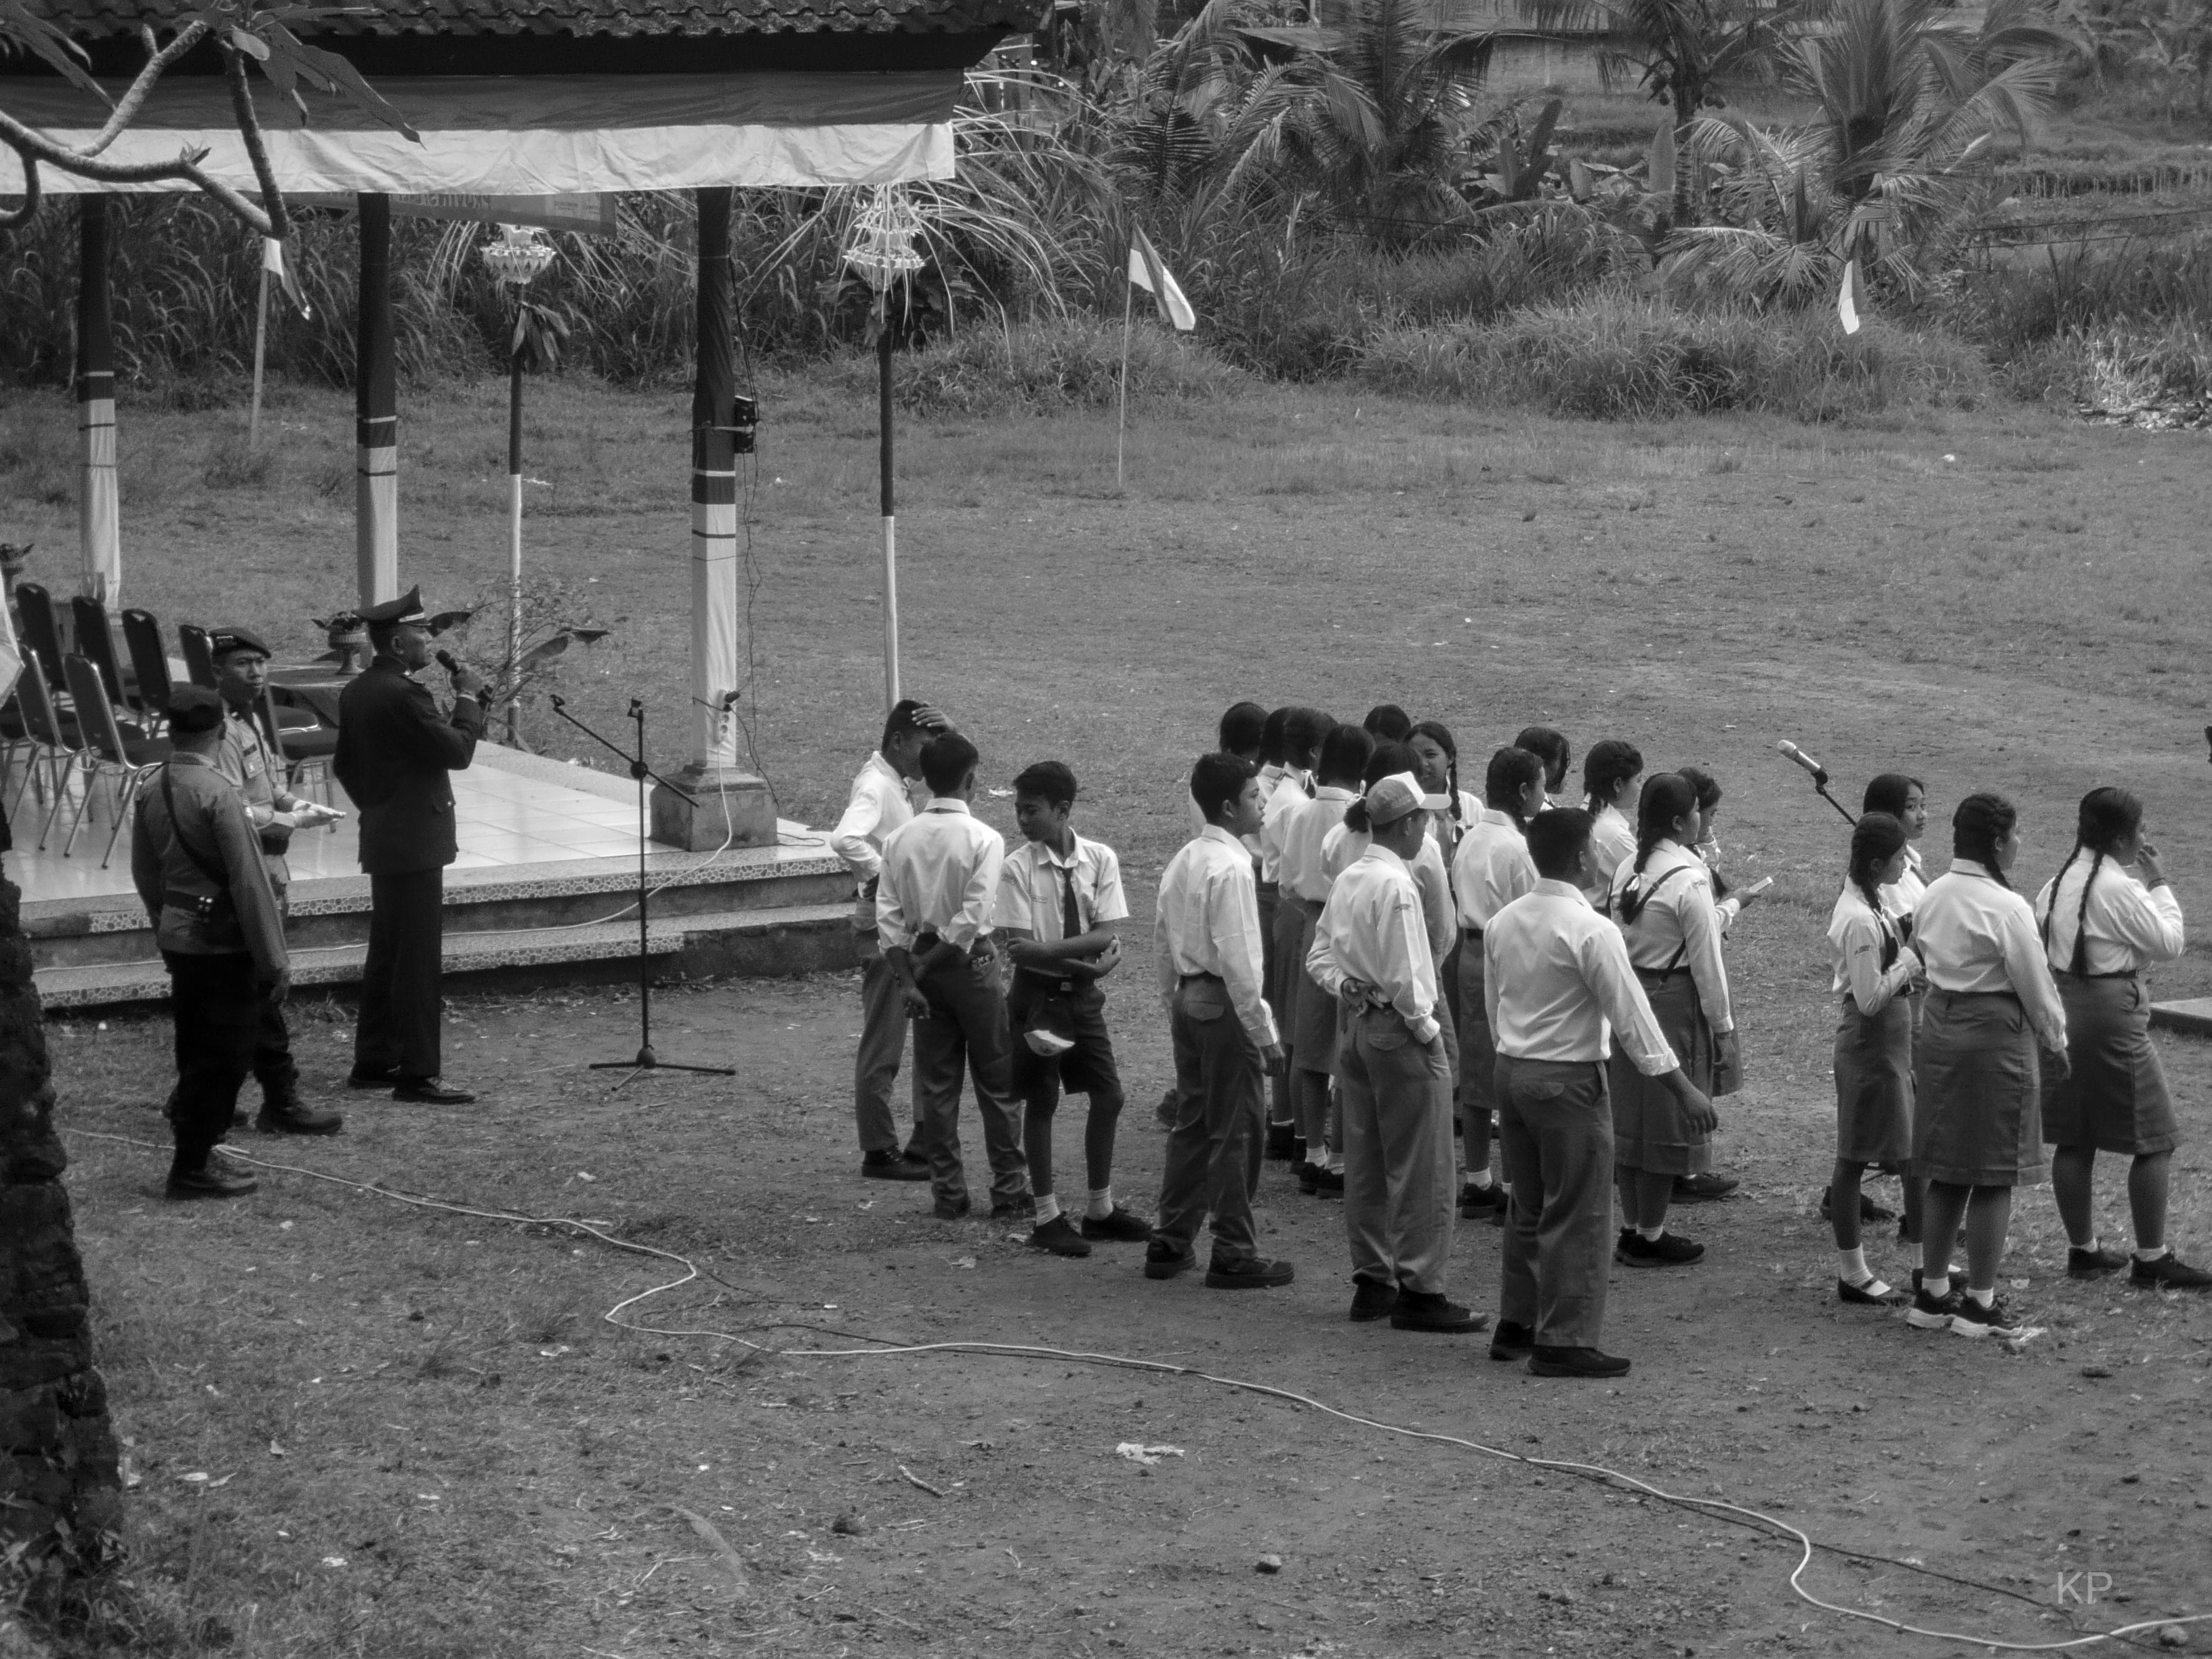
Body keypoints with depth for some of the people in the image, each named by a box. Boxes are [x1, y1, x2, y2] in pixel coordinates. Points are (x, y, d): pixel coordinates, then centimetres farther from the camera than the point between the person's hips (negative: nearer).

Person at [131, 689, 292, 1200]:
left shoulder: (152, 793, 4)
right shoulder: (217, 794, -19)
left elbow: (145, 875, 14)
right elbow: (250, 882, -18)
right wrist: (274, 960, -14)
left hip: (178, 940, 8)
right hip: (223, 942, -8)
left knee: (196, 1054, 17)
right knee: (224, 1056, 0)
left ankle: (191, 1156, 23)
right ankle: (193, 1167, 2)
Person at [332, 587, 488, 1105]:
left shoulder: (357, 692, 10)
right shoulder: (404, 694, -19)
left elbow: (345, 764, 18)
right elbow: (457, 752, -19)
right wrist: (469, 698, -7)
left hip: (381, 839, 10)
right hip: (416, 842, -10)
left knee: (386, 955, 17)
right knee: (418, 959, -7)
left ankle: (373, 1062, 22)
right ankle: (417, 1074, -6)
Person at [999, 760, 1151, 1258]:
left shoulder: (1100, 860, -5)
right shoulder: (1018, 869, -11)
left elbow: (1105, 934, -11)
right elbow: (1018, 949, -16)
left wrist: (1048, 949, -23)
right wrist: (1087, 960, -21)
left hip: (1084, 993, 3)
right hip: (1038, 994, -3)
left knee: (1108, 1097, 8)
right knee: (1040, 1103, 3)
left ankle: (1100, 1208, 22)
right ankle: (1048, 1216, 13)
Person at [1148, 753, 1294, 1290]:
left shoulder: (1183, 861, 9)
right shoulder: (1229, 867, -18)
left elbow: (1162, 943, 15)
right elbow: (1237, 957, -21)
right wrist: (1263, 1032, -17)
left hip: (1188, 1001, 9)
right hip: (1224, 1004, -9)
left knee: (1192, 1122, 16)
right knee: (1235, 1130, 0)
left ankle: (1170, 1243, 22)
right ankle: (1234, 1254, 6)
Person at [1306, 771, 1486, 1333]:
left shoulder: (1347, 880, 8)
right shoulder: (1396, 885, -19)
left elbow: (1320, 957, 14)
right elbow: (1403, 976, -21)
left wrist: (1347, 987, 1)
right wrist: (1428, 1029, -10)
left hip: (1355, 1027, 9)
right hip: (1398, 1031, -9)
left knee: (1366, 1164, 14)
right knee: (1420, 1170, -2)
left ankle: (1371, 1281, 22)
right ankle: (1418, 1290, 1)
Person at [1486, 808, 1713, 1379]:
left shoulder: (1502, 923, 4)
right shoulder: (1591, 930, -18)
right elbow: (1631, 1016, -17)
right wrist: (1683, 1088, -13)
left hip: (1511, 1070, 8)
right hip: (1569, 1080, -8)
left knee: (1529, 1208, 19)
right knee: (1577, 1216, 1)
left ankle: (1516, 1325, 26)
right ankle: (1564, 1341, 3)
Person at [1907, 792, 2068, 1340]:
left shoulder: (1932, 896, 3)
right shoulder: (2007, 908, -17)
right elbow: (2035, 986, -12)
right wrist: (2056, 1043, 2)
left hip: (1938, 1028, 7)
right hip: (1995, 1034, -7)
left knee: (1945, 1172, 15)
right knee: (1994, 1177, 3)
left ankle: (1932, 1293, 21)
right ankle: (1980, 1303, 8)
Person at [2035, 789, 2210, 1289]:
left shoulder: (2060, 883, 8)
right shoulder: (2119, 889, -17)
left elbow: (2041, 944, 11)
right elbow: (2169, 943, -12)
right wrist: (2159, 885, -4)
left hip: (2064, 1008, 9)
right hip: (2111, 1011, -9)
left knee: (2073, 1139, 13)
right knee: (2154, 1141, 0)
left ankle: (2083, 1249, 20)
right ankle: (2152, 1259, 2)